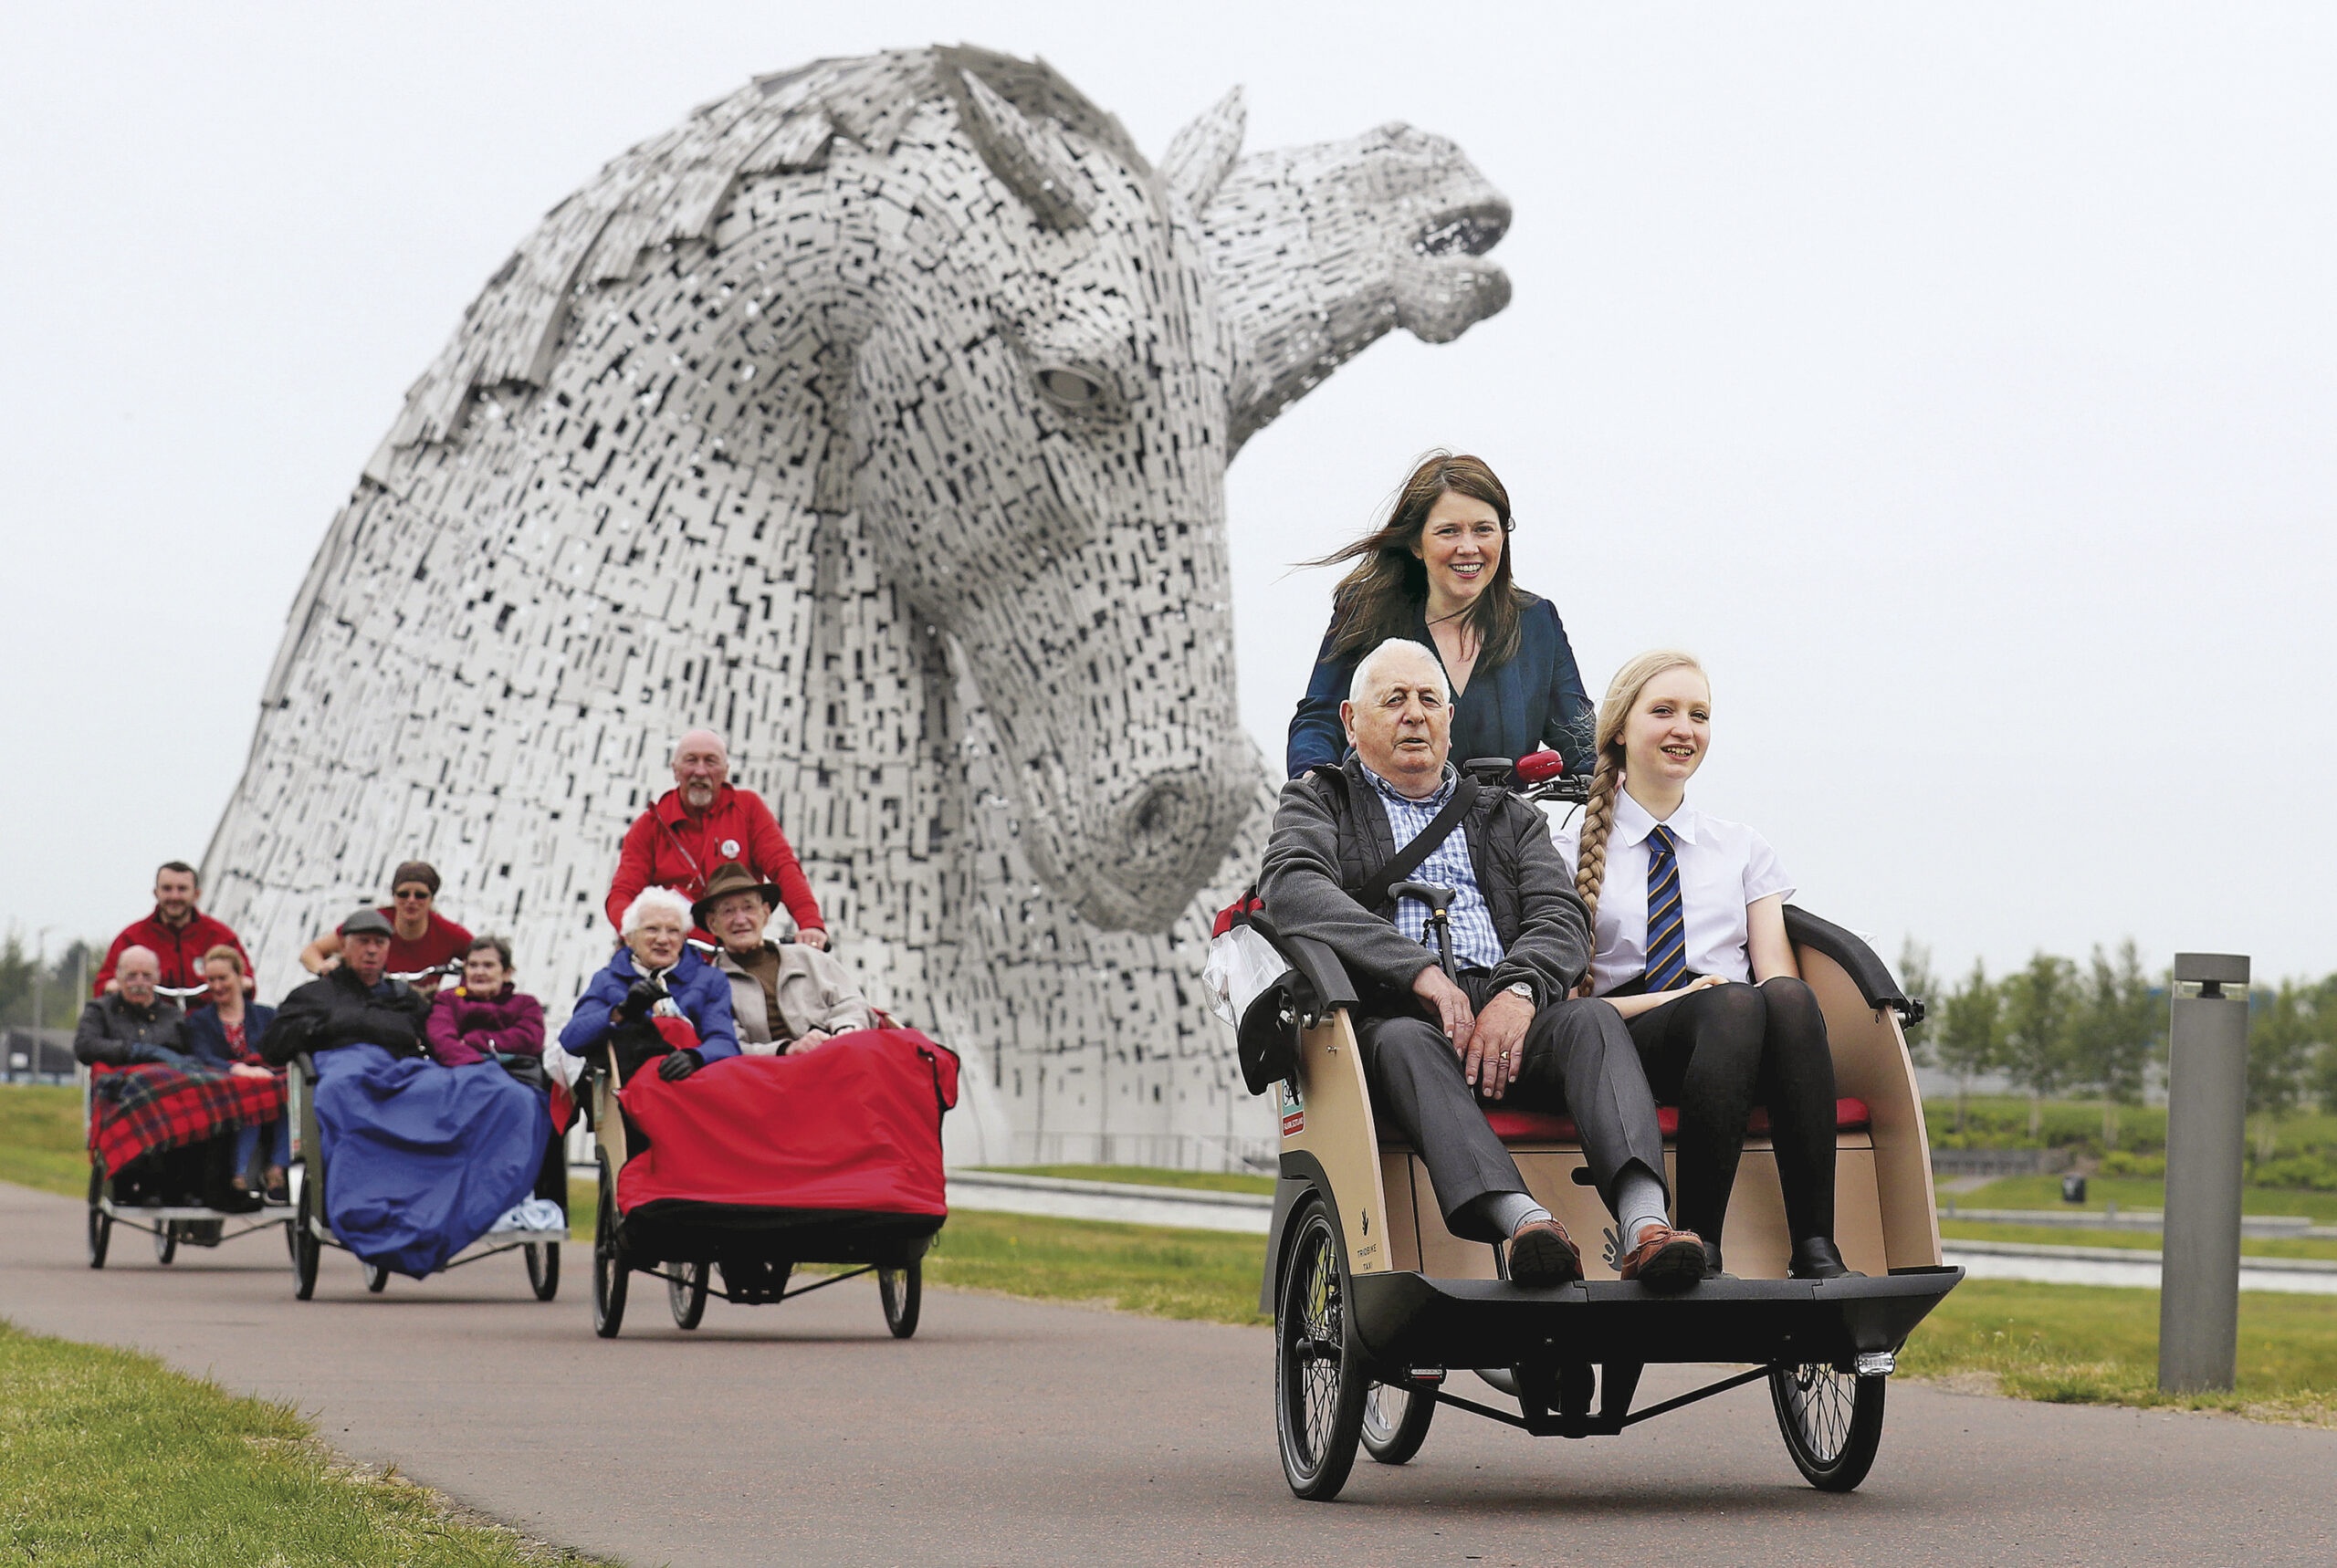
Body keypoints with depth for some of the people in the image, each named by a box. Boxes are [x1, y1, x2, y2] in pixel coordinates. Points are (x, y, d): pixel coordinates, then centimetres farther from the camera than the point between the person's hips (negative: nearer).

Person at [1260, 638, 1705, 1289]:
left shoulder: (1510, 817, 30)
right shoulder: (1316, 803, 21)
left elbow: (1560, 919, 12)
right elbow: (1292, 890, -3)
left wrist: (1520, 991, -15)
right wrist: (1423, 974, -18)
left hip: (1509, 1016, 3)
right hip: (1393, 1011, -3)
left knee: (1593, 1021, -29)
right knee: (1407, 1043, -38)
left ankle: (1644, 1225, -53)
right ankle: (1523, 1221, -62)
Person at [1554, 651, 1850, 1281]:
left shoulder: (1746, 850, 26)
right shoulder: (1568, 855, 15)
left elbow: (1777, 973, 12)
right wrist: (1671, 999, -13)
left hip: (1745, 1050, 3)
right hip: (1626, 1045, -3)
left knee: (1789, 997, -35)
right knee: (1733, 1005, -37)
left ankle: (1816, 1249, -43)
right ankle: (1697, 1248, -43)